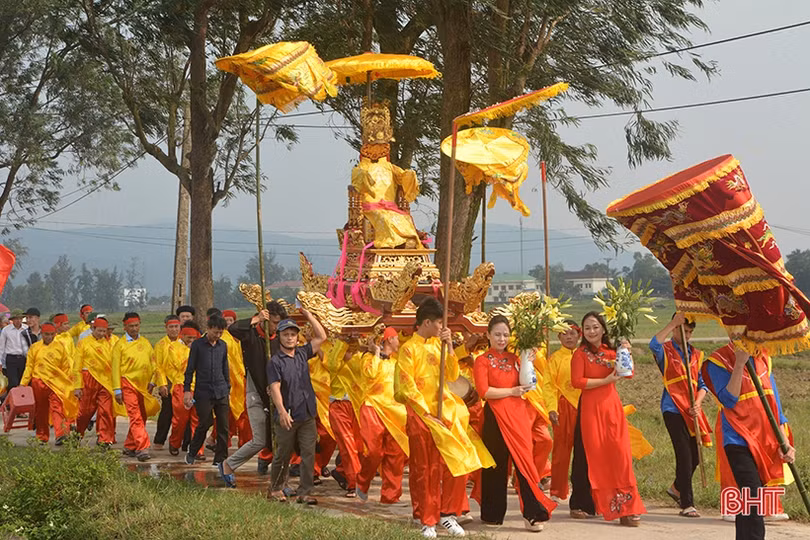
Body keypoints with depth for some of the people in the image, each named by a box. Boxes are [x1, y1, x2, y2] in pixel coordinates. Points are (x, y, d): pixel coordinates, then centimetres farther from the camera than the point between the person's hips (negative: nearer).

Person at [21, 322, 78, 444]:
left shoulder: (59, 347, 5)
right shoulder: (35, 348, 5)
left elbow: (66, 367, 11)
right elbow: (29, 367, 8)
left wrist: (69, 384, 9)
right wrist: (23, 384, 3)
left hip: (56, 383, -1)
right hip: (39, 382, 1)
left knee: (57, 408, -15)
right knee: (41, 411, 9)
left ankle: (61, 435, -26)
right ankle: (42, 437, 21)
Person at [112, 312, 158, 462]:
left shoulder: (146, 343, 12)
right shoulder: (120, 345, 0)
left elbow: (152, 364, 16)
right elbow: (116, 368, -1)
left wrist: (152, 381, 4)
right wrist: (117, 390, -6)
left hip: (144, 386, 5)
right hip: (128, 385, -5)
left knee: (142, 417, 9)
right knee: (135, 417, -13)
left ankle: (129, 447, 23)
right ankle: (142, 448, -19)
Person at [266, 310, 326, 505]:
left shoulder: (302, 354, 11)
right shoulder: (275, 361, -6)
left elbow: (321, 336, 14)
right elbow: (275, 388, -15)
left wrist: (308, 316, 8)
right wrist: (282, 412, -27)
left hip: (307, 416, 5)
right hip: (287, 417, -5)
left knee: (308, 455, -1)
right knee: (282, 455, 7)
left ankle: (304, 493, 3)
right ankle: (275, 488, 24)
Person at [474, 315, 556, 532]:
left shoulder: (513, 358, 14)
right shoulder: (482, 361, -1)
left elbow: (525, 385, 9)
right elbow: (484, 391, -13)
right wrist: (512, 392, -10)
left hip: (518, 414, 4)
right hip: (496, 416, -4)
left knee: (524, 461, -3)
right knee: (496, 466, 4)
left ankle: (533, 514, -4)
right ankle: (493, 514, 17)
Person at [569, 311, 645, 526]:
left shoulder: (610, 351, 12)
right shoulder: (580, 354, -2)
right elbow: (576, 381, -14)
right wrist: (606, 381, -15)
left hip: (612, 407, 4)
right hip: (590, 409, -4)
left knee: (619, 454, -4)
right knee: (591, 455, 1)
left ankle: (626, 508, -3)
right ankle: (581, 505, 13)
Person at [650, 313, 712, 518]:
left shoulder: (697, 355, 14)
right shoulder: (666, 351, -1)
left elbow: (702, 384, 12)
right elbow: (654, 344, -26)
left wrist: (697, 403, -6)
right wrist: (674, 322, -25)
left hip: (692, 410, 5)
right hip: (673, 408, -5)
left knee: (695, 455, 11)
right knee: (684, 454, -11)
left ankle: (677, 488, 38)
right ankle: (687, 504, -6)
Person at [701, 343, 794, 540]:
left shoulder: (763, 359, 11)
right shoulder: (718, 361, -6)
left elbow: (774, 400, 11)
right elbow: (728, 400, -16)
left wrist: (784, 441, 5)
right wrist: (740, 363, -21)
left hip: (765, 442, 6)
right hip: (739, 441, -6)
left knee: (748, 505, 12)